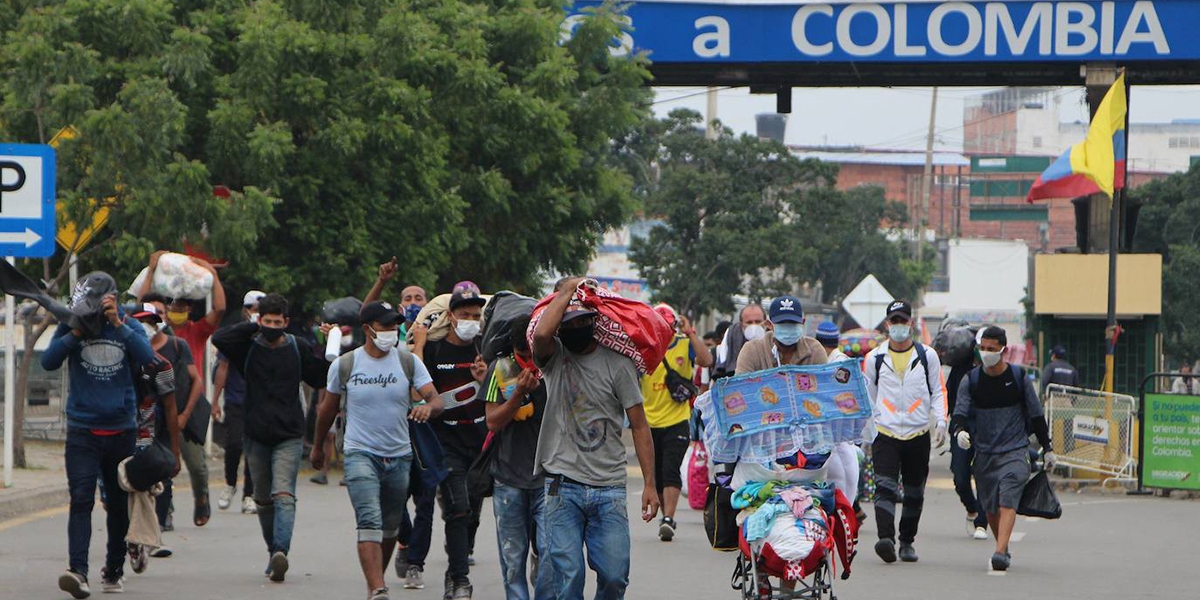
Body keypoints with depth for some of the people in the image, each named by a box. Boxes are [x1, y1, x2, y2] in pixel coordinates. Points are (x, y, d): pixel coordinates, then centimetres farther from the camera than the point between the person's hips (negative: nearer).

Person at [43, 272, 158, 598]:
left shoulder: (128, 327, 2)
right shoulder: (71, 327, 2)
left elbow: (147, 357, -16)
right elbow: (48, 361, -10)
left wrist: (117, 325, -19)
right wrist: (76, 332, -15)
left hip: (122, 430, 2)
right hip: (82, 430, -2)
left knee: (119, 504, 11)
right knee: (81, 500, -16)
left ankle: (114, 568, 27)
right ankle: (78, 571, -25)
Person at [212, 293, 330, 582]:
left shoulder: (299, 349, 4)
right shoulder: (249, 347, 3)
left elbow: (321, 379, 7)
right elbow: (218, 339, -13)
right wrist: (252, 328, -12)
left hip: (289, 436, -2)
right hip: (256, 436, 2)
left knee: (283, 495, -18)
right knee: (263, 499, 11)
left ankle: (280, 551, -32)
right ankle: (273, 550, 26)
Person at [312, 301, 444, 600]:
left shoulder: (408, 362, 1)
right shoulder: (345, 365, -1)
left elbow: (436, 399, -7)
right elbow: (328, 408, 13)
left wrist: (427, 407, -31)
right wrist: (318, 446, 22)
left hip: (399, 455, 3)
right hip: (360, 453, -3)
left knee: (390, 525, 14)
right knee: (370, 521, -19)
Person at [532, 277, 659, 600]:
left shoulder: (617, 363, 4)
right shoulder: (555, 357, 5)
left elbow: (639, 425, 4)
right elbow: (541, 334, -20)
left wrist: (649, 483, -2)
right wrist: (568, 290, -7)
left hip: (609, 488, 1)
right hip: (563, 487, 0)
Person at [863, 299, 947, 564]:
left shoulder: (927, 356, 7)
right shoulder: (874, 358, 7)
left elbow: (938, 392, 10)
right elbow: (866, 396, 14)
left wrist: (941, 422, -4)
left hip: (918, 434, 1)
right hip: (885, 434, -1)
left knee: (914, 493, 8)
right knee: (885, 487, -18)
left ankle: (907, 542, 20)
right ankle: (886, 538, -31)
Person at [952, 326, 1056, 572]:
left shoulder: (1018, 377, 0)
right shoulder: (971, 380, 3)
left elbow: (1036, 414, 8)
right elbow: (961, 411, -2)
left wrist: (1047, 448, 11)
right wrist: (960, 431, -25)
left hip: (1015, 451, -3)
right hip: (984, 452, 3)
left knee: (1008, 502, -18)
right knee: (990, 507, 8)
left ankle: (1000, 553, -29)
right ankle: (1003, 548, 26)